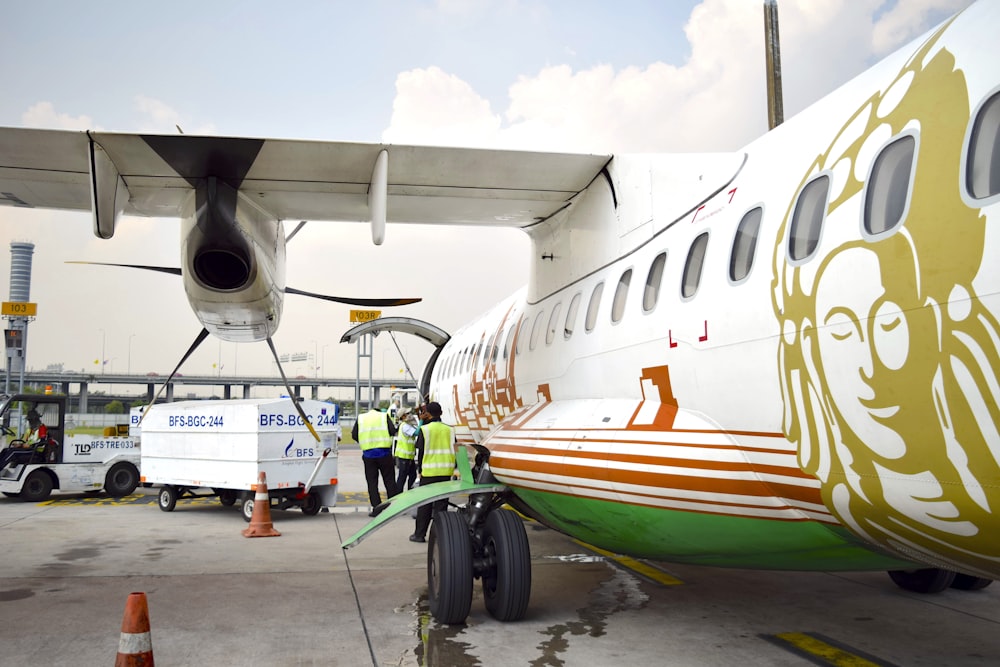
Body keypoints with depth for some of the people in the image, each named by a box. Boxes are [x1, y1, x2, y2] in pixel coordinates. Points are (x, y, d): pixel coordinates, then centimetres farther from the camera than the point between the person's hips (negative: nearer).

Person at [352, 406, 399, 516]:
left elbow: (354, 434, 4)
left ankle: (376, 508, 2)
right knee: (389, 480, 9)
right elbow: (393, 431, -5)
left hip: (368, 453, 1)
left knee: (372, 482, 6)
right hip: (384, 452, 0)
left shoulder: (361, 417, 10)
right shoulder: (384, 416, 6)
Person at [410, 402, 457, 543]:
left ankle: (419, 534, 11)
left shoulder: (425, 430, -6)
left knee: (425, 504, 7)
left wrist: (420, 469, 7)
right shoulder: (449, 430, 3)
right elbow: (453, 451, 7)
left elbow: (421, 452, -3)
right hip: (446, 471, 2)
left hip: (429, 472, -2)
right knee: (441, 503, 7)